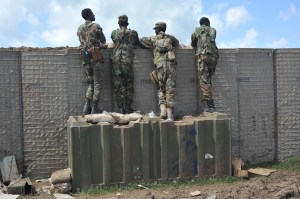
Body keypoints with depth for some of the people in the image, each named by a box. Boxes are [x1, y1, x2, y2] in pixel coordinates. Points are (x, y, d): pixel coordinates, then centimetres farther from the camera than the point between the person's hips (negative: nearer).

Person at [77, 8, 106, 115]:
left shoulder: (79, 28, 13)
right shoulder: (96, 26, -3)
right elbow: (103, 41, 4)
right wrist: (100, 44, 27)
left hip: (85, 57, 5)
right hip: (95, 57, -5)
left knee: (91, 82, 13)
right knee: (97, 83, 0)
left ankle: (87, 107, 3)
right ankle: (94, 108, -2)